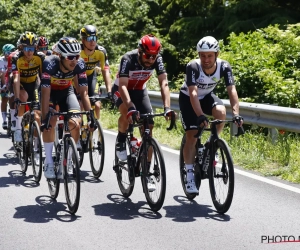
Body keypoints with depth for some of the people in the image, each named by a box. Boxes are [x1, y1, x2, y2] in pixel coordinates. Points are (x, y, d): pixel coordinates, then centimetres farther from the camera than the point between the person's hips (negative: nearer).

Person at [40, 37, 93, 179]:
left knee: (75, 122, -18)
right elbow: (45, 94, -36)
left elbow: (84, 92, -24)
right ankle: (48, 162, -13)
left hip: (66, 91, 2)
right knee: (50, 122, -25)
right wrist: (45, 119, -42)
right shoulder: (49, 64, -35)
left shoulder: (80, 64, -27)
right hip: (50, 91, -2)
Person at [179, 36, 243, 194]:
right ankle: (190, 175, -1)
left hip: (207, 96, 2)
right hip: (188, 99, -2)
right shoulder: (193, 67, -33)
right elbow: (193, 93, -41)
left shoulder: (224, 66, -25)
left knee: (221, 112, -30)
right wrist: (200, 115, -54)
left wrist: (236, 114, -46)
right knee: (192, 136, -11)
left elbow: (232, 90, -32)